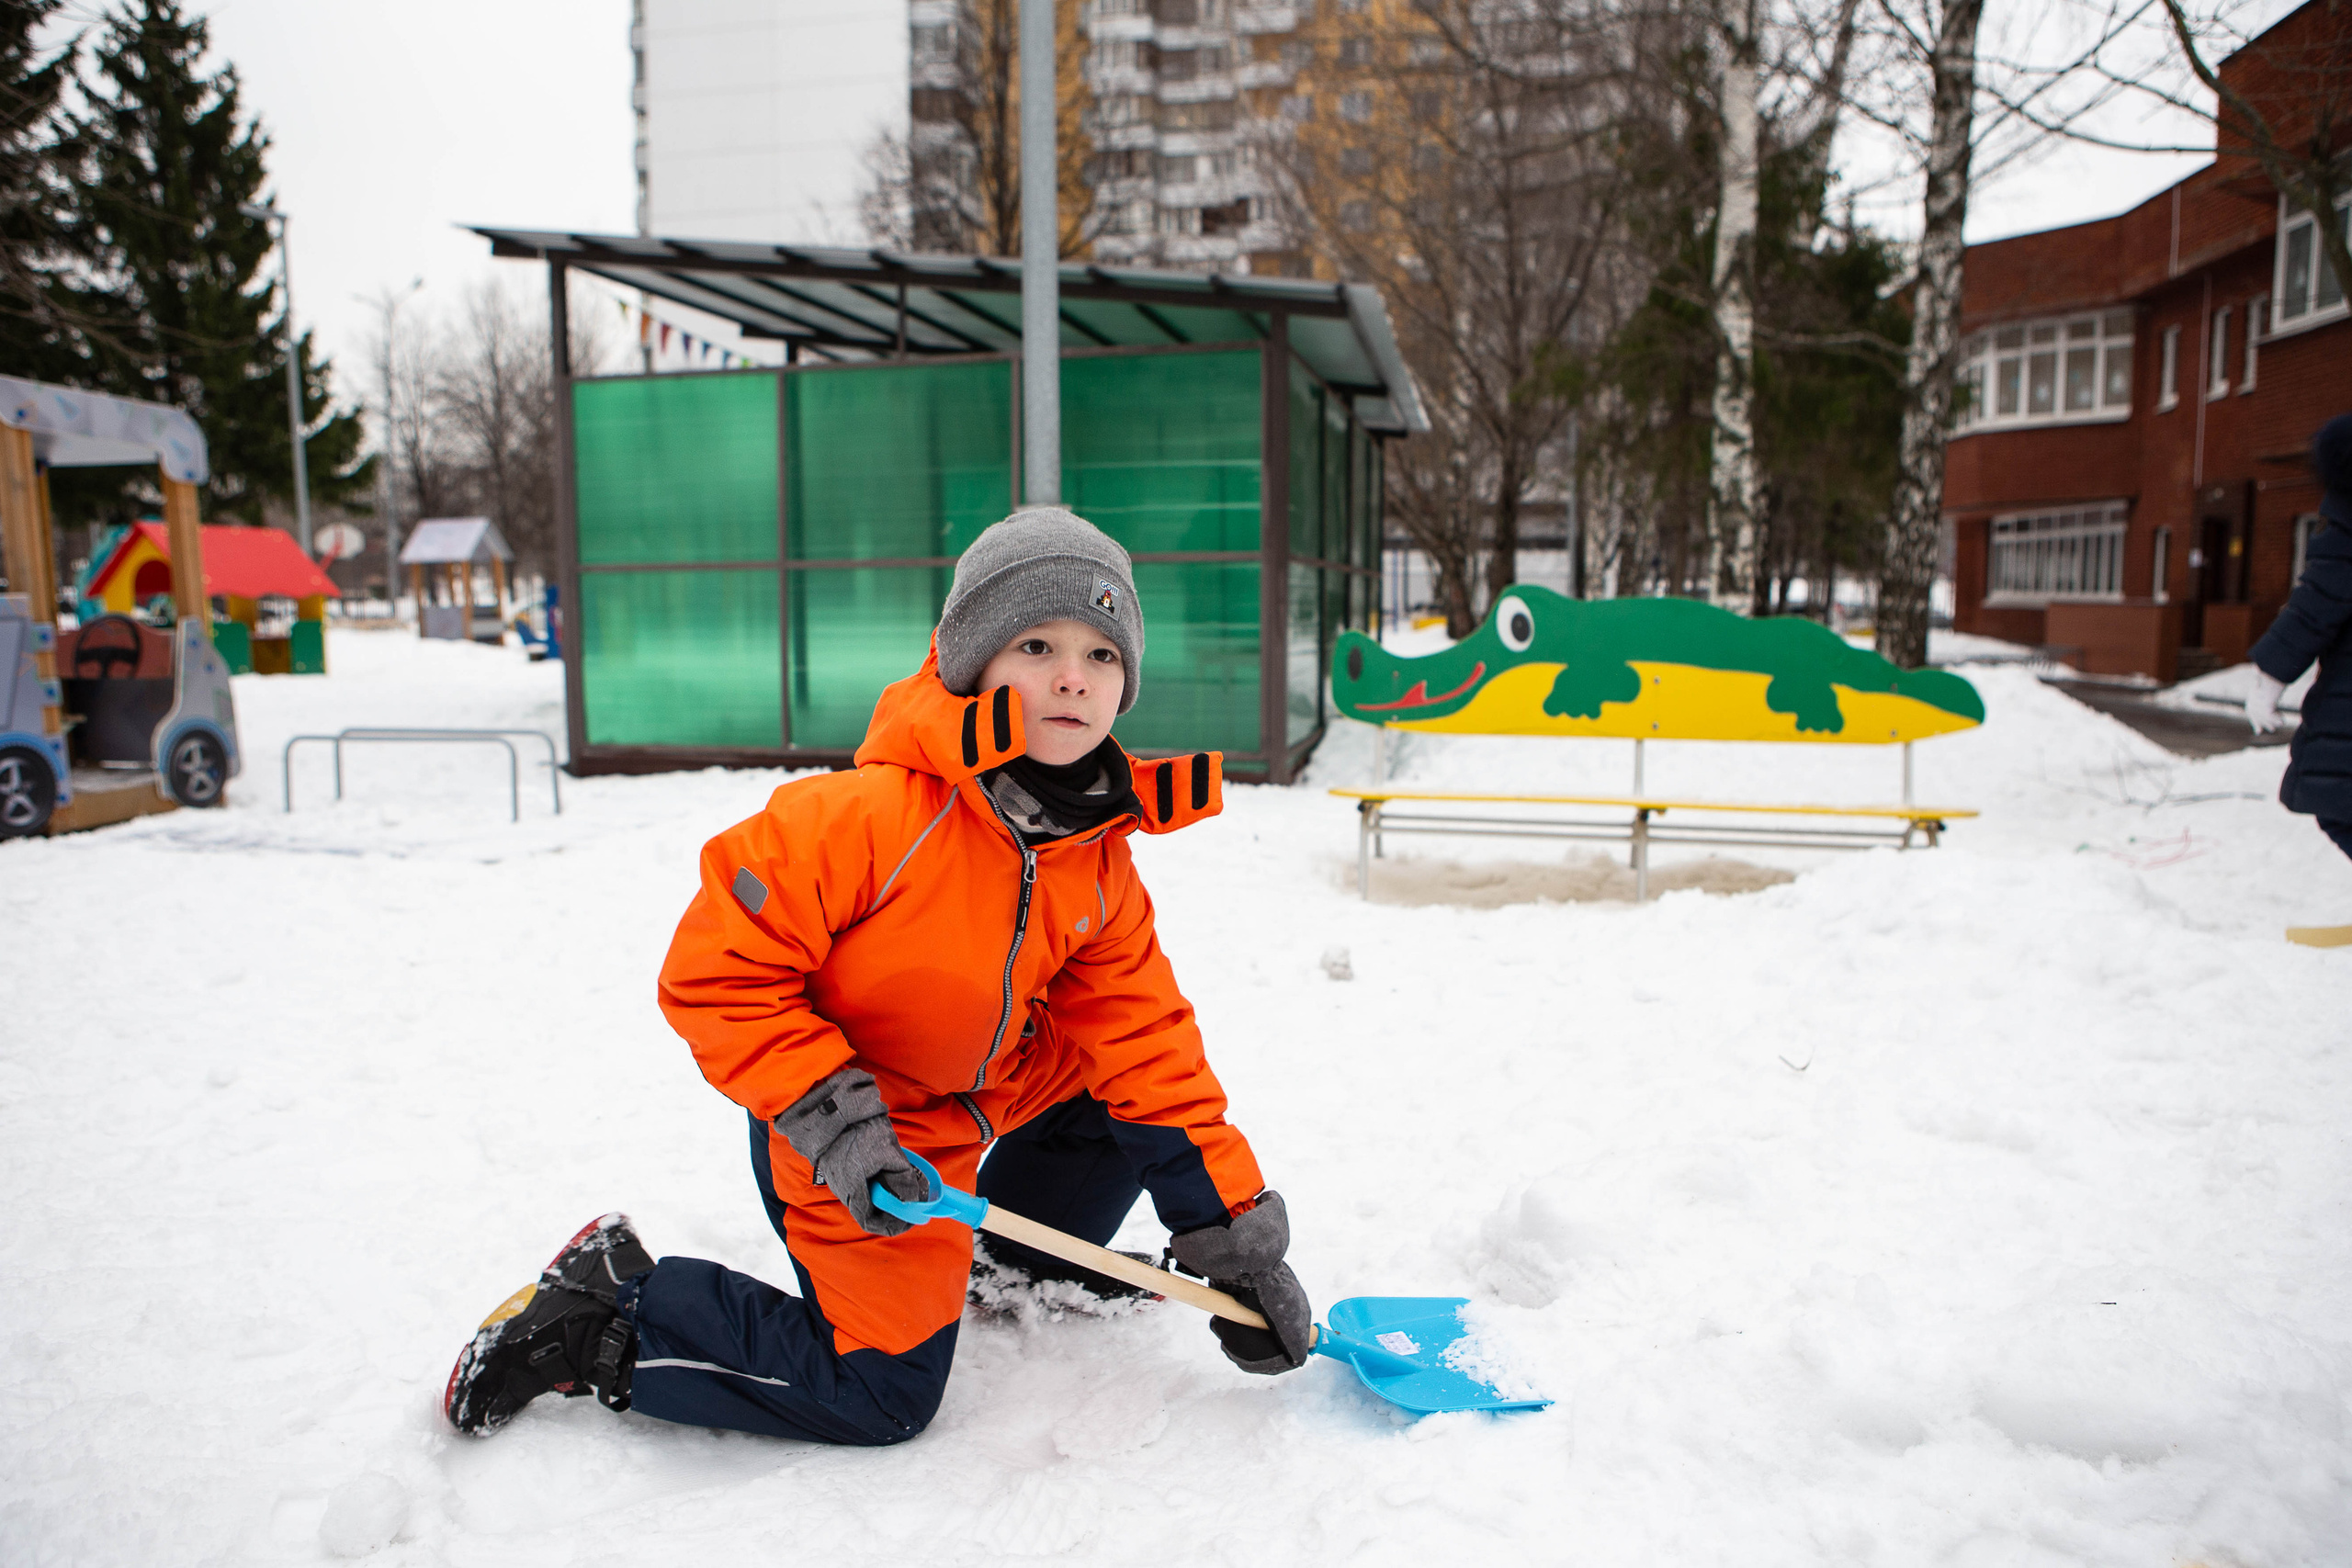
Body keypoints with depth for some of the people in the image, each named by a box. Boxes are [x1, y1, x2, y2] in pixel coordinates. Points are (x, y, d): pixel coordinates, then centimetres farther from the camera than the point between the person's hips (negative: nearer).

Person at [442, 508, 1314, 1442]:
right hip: (837, 1139, -7)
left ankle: (1021, 1250, 28)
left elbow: (1145, 1044, -5)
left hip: (1000, 1084, 7)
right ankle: (610, 1315, 8)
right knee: (883, 1393, -4)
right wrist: (831, 1121, -29)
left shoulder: (1100, 862, -9)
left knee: (1163, 1086, 8)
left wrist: (1232, 1232, -7)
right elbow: (717, 971, -26)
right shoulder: (873, 816, -31)